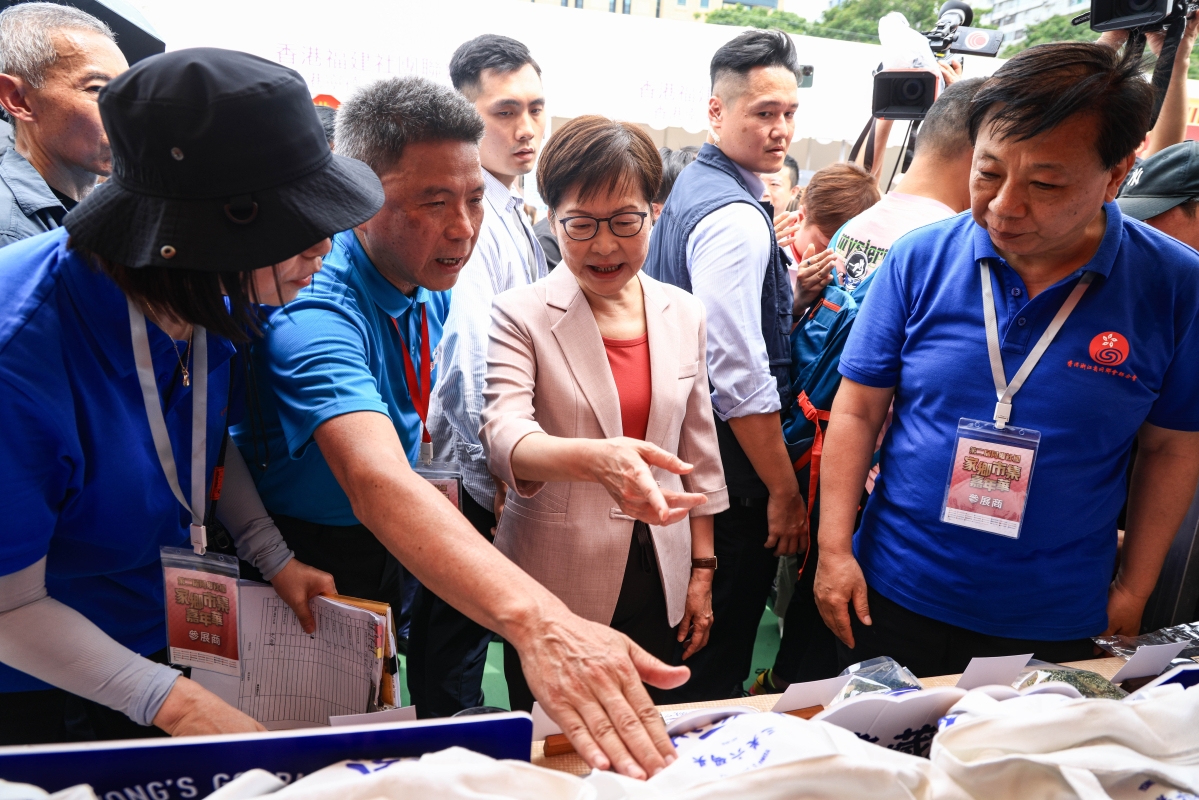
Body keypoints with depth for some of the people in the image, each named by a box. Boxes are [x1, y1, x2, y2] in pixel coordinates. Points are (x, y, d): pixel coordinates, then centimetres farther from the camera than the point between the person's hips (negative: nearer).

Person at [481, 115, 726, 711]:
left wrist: (702, 571, 10)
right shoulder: (520, 316, -9)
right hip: (556, 593, -3)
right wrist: (595, 458, -44)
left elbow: (699, 450, 10)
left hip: (659, 585, 4)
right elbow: (503, 435, -24)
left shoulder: (683, 313, 4)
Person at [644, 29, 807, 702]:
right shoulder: (735, 217, -20)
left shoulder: (692, 188, 11)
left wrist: (791, 290, 13)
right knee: (717, 669, 7)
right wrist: (785, 493, -18)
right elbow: (739, 375, -25)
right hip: (732, 477, -10)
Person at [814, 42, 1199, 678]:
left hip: (1054, 625, 0)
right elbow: (858, 412, -6)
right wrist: (835, 548, -8)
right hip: (892, 598, 1)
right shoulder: (919, 260, -10)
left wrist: (1133, 590, 2)